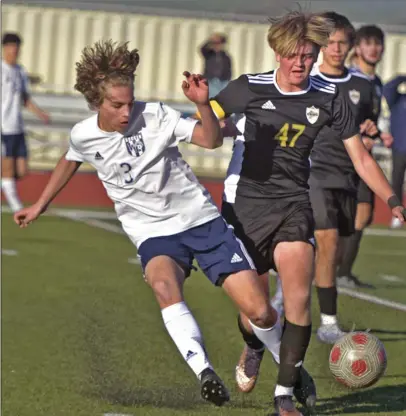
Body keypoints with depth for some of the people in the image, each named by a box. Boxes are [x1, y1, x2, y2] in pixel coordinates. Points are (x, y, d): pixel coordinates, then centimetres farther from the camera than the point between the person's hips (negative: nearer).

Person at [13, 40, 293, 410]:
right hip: (154, 233, 1)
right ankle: (204, 372, -44)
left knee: (259, 311, -9)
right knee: (164, 284, -38)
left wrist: (203, 104, -34)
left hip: (202, 219, -1)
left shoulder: (155, 116, -12)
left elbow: (212, 139, -17)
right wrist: (41, 204, 29)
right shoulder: (83, 136, -4)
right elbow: (70, 162, 20)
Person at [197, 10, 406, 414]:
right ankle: (253, 350, 38)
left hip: (293, 203, 1)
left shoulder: (329, 99, -1)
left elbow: (361, 158, 2)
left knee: (298, 296, -16)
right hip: (245, 202, -1)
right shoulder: (248, 89, -5)